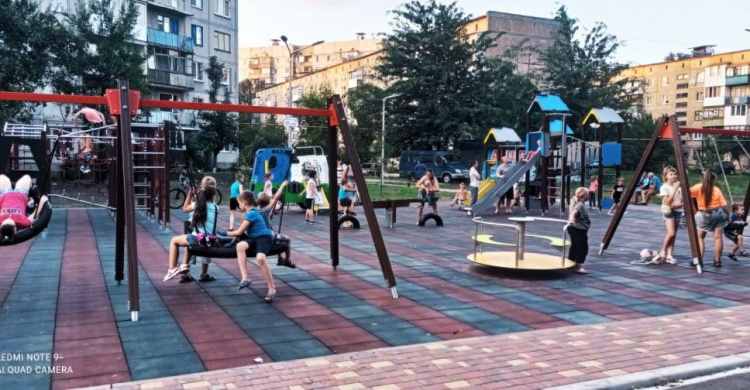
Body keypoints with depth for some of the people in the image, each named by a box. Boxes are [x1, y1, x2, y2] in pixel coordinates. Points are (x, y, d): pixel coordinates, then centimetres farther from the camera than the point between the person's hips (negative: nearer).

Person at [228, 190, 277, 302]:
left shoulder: (251, 214, -10)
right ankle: (245, 278, -33)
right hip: (254, 238, 9)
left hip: (264, 237, -9)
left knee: (260, 257, -37)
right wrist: (234, 239, 18)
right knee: (240, 245, -25)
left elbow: (239, 232, -9)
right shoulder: (251, 212, 20)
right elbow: (242, 231, 28)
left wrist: (226, 233, 5)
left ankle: (272, 289, -24)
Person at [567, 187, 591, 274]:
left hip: (575, 229, 10)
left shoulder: (579, 204, 10)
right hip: (579, 230, -10)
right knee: (583, 247, -3)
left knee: (574, 246, 17)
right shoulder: (580, 205, -20)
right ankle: (578, 266, 0)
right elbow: (573, 212, -39)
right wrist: (571, 220, -56)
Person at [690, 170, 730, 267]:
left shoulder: (698, 188, -8)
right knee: (718, 237, 4)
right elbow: (723, 205, 0)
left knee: (700, 237, 9)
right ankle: (717, 261, 7)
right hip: (718, 214, 2)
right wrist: (728, 215, 11)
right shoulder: (717, 190, -1)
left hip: (704, 215, -2)